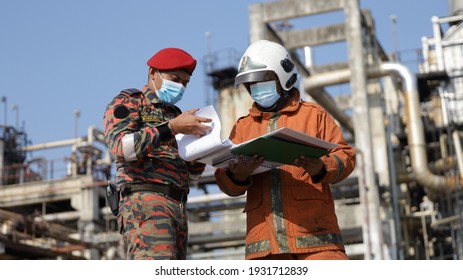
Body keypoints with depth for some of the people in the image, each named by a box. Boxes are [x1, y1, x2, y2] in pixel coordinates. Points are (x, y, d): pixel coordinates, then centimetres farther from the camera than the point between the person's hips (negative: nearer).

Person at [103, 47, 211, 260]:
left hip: (178, 209, 7)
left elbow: (193, 174, 25)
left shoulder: (175, 114, 27)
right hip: (144, 202, -7)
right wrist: (171, 128, -14)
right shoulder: (127, 102, 10)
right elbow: (121, 147, -12)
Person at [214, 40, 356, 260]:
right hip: (264, 238, 2)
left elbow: (345, 155, 5)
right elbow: (226, 184, 12)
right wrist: (237, 175, -13)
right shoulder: (242, 127, 20)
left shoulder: (313, 114, 14)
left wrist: (322, 169, -18)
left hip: (313, 231, -2)